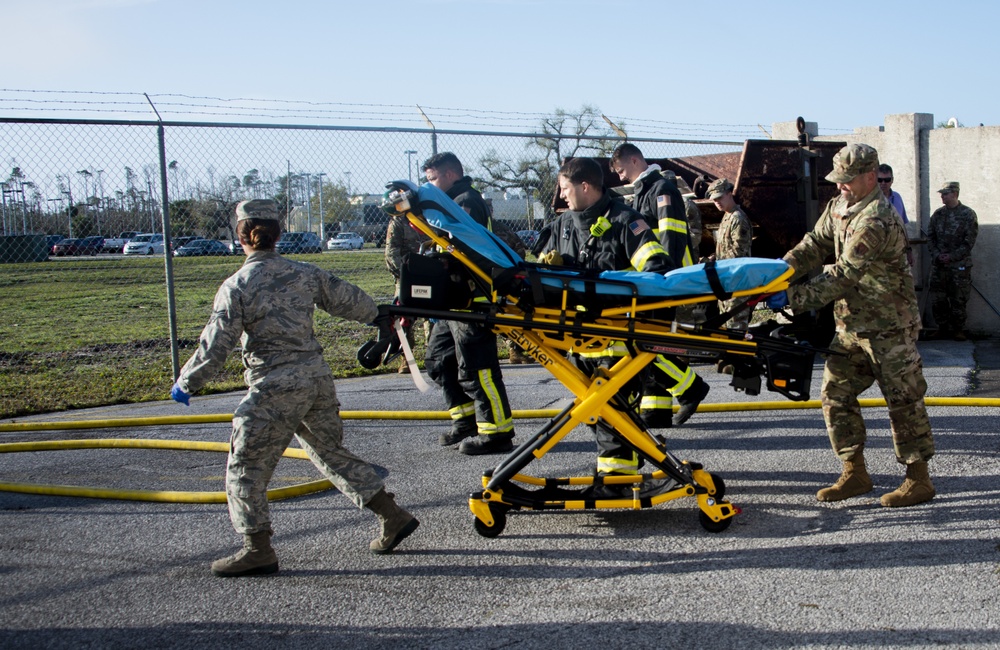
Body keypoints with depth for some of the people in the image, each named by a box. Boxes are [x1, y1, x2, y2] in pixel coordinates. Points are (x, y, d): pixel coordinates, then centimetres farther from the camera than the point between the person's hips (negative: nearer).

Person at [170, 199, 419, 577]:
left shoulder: (236, 287, -8)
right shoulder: (305, 274, 7)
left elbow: (216, 346, -9)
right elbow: (348, 301, 15)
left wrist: (186, 383, 6)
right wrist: (376, 314, 37)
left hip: (275, 388, -6)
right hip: (318, 376, 7)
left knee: (246, 466, 7)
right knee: (332, 453, 20)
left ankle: (258, 550, 9)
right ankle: (393, 516, 21)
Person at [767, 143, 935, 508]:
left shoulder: (877, 221, -24)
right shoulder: (838, 208, 8)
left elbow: (843, 275, -28)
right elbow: (815, 245, 4)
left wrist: (793, 298, -30)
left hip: (889, 327, -9)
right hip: (851, 326, 9)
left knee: (903, 401, 1)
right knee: (836, 394, 7)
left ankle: (919, 480, 12)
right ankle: (854, 473, 16)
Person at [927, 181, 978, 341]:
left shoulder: (968, 214, -4)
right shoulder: (938, 213, 8)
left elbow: (969, 241, -7)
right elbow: (930, 236, 10)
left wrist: (952, 256, -13)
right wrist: (937, 254, -5)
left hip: (959, 265, -4)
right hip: (938, 264, 4)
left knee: (958, 299, 1)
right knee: (937, 298, 4)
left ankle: (958, 329, 11)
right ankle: (943, 328, 16)